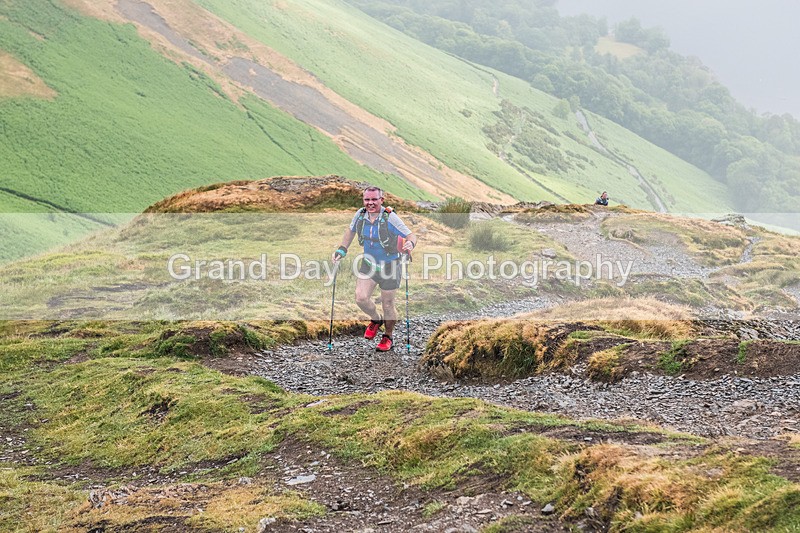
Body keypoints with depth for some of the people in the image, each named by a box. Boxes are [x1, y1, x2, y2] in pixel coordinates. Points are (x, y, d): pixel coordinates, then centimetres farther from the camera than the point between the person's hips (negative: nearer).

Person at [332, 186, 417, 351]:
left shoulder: (390, 218, -22)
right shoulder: (360, 214, -8)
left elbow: (411, 236, -20)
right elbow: (350, 230, 12)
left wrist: (410, 244, -42)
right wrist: (342, 249, 2)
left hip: (389, 266, -4)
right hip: (368, 264, 4)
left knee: (387, 305, 5)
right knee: (361, 298, -10)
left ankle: (388, 337, 29)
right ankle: (376, 319, 23)